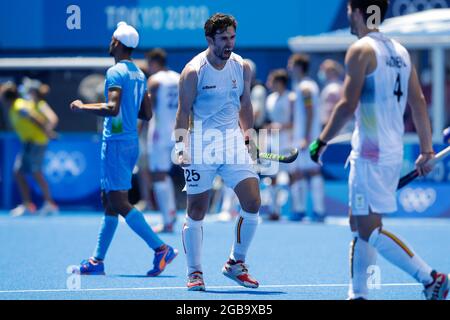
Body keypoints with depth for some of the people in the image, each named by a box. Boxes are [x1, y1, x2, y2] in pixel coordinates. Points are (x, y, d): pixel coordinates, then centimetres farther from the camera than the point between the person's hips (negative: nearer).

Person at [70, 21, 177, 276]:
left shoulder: (116, 72, -13)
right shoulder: (139, 75, 14)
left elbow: (112, 109, -24)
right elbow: (147, 114, 16)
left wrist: (83, 107, -12)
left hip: (116, 143, -9)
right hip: (132, 142, 9)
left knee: (120, 203, -10)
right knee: (109, 201, 13)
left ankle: (161, 249, -18)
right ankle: (97, 261, 16)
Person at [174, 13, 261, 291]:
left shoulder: (242, 67, 4)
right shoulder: (193, 71, -9)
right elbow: (184, 112, -7)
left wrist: (248, 134, 13)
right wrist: (181, 146, -16)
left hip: (234, 143, 4)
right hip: (201, 145, -4)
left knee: (253, 203, -6)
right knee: (196, 211, -1)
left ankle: (236, 264, 10)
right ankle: (195, 272, 10)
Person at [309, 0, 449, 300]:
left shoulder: (361, 50, -10)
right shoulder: (400, 51, 13)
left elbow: (348, 105, -16)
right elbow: (419, 102, 12)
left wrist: (322, 141, -7)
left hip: (371, 153, -9)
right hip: (394, 151, 9)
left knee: (370, 229, -8)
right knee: (359, 224, 14)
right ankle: (358, 293, 14)